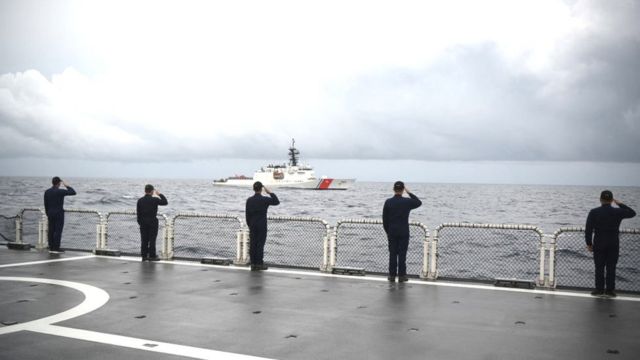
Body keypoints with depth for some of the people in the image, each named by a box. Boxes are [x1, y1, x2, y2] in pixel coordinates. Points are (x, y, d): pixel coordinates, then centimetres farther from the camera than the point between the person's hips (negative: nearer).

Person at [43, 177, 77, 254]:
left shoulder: (47, 192, 5)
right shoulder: (60, 191, -13)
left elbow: (46, 204, 10)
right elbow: (73, 192, -10)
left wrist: (48, 214, 19)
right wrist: (67, 186, 3)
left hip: (50, 213, 6)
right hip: (59, 213, -6)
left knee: (51, 231, 8)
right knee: (58, 231, -4)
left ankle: (51, 248, 10)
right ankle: (56, 248, -5)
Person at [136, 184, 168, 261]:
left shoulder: (140, 200, 3)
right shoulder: (154, 200, -10)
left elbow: (138, 212, 5)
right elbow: (165, 202, -1)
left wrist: (140, 222, 14)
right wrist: (160, 194, 7)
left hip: (143, 221, 4)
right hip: (152, 221, -4)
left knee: (144, 240, 8)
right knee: (152, 239, 0)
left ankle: (144, 256, 11)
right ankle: (152, 256, 1)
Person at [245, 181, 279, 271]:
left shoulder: (249, 200, 1)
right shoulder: (264, 199, -10)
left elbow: (247, 214, 5)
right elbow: (277, 202, 2)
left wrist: (249, 225, 14)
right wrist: (270, 193, 3)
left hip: (252, 225, 4)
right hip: (262, 225, -3)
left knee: (252, 244, 5)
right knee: (260, 244, 0)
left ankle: (253, 264, 7)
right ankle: (259, 264, 2)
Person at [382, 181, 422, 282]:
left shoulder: (388, 202, -3)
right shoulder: (407, 202, -7)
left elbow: (384, 219, 1)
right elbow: (419, 202, 15)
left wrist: (387, 231, 12)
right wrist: (409, 193, 15)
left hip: (392, 232, 1)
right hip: (404, 232, -1)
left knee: (392, 254, 6)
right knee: (402, 254, 2)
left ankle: (392, 275, 8)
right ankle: (401, 275, 4)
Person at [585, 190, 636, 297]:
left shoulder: (594, 212, -7)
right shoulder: (618, 212, -6)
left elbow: (588, 230, -6)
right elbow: (632, 213, 14)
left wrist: (589, 243, 3)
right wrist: (620, 204, 17)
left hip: (599, 244, 0)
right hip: (613, 244, 1)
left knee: (599, 268, 6)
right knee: (611, 268, 7)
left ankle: (599, 289, 9)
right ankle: (610, 290, 9)